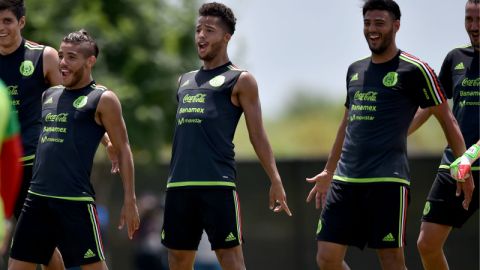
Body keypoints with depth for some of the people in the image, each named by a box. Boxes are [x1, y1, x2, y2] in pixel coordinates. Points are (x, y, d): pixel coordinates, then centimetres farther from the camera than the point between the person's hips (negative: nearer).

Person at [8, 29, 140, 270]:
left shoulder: (102, 100, -2)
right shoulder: (49, 95, 16)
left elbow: (123, 150, -2)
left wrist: (129, 200, -7)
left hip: (75, 200, -7)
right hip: (37, 196, 7)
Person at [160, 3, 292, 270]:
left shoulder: (240, 80, 4)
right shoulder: (186, 81, 22)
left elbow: (257, 135, 1)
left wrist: (275, 181, -8)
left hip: (218, 183, -6)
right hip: (180, 184, 6)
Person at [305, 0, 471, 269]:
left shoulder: (414, 70, -2)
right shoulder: (355, 70, 17)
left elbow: (447, 119, 1)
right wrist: (328, 172, 29)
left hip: (388, 180, -6)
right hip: (345, 179, 6)